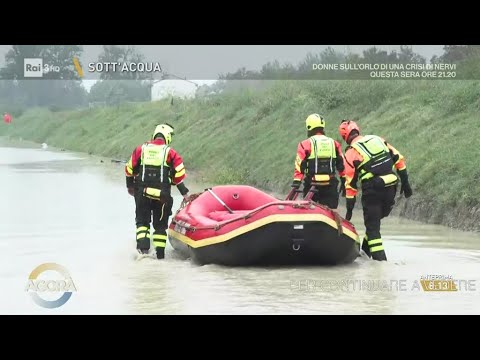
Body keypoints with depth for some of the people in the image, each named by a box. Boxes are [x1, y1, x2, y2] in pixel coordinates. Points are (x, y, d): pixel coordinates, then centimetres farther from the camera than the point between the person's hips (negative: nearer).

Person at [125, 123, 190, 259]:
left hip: (142, 193, 1)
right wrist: (184, 193, 4)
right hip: (162, 194, -1)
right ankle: (160, 253, 10)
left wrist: (130, 186, 25)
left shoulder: (140, 149, 5)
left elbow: (130, 169, 10)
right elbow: (179, 175, -6)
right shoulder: (170, 152, -1)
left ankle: (143, 246, -11)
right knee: (160, 224, 12)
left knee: (142, 221, 11)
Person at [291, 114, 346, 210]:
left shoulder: (305, 144, -3)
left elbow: (299, 166, -8)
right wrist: (344, 182, 16)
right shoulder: (334, 143, 8)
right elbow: (341, 165, 8)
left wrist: (296, 184, -5)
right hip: (330, 186, 3)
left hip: (312, 186, -3)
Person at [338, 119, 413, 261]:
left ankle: (379, 256, -3)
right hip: (391, 188, 5)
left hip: (372, 191, -5)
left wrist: (349, 208, 3)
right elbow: (398, 158, 10)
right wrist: (405, 182, 15)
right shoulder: (378, 139, 11)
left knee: (372, 225, 5)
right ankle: (366, 249, 27)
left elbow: (351, 183, -3)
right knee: (376, 219, 22)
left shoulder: (351, 152, -2)